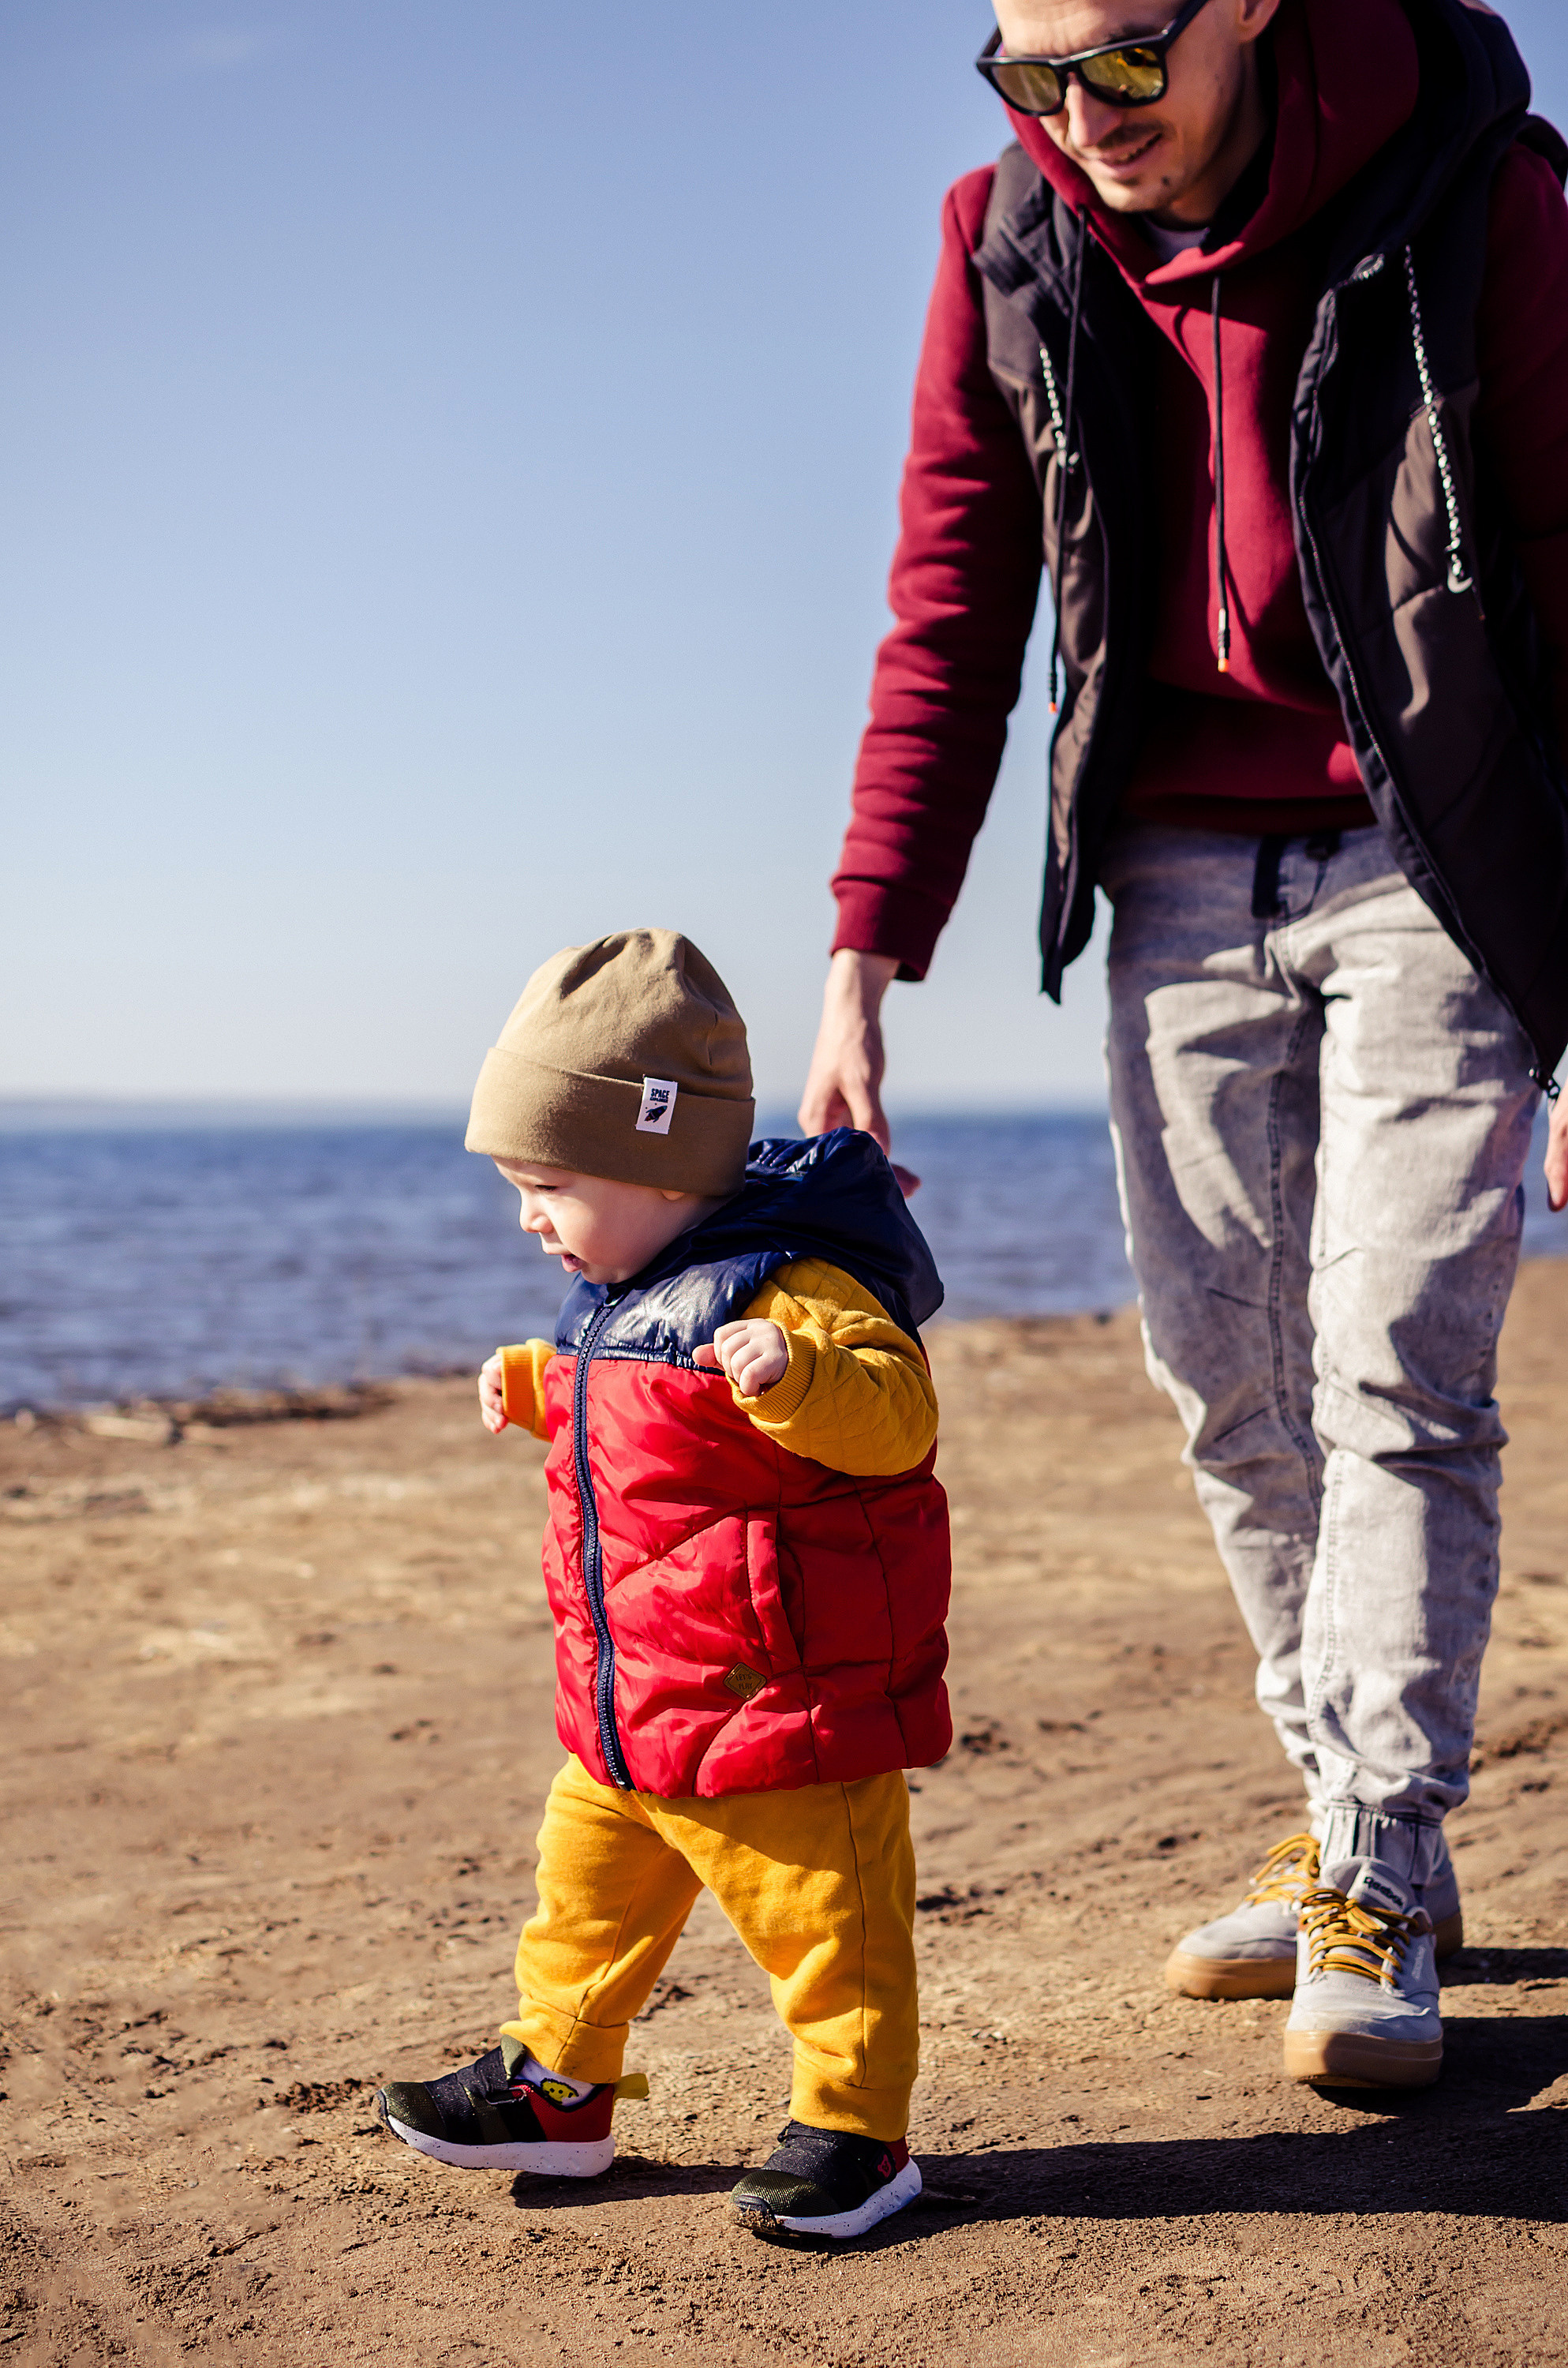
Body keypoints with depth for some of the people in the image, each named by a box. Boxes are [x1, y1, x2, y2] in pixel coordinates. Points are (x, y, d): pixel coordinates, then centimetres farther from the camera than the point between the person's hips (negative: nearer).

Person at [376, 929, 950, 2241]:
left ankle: (854, 2127, 16)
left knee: (825, 1923, 3)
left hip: (781, 1715, -9)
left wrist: (796, 1372, -47)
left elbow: (896, 1415, -32)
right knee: (585, 1895, 19)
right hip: (624, 1714, 10)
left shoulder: (786, 1290, -21)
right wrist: (535, 1384, 28)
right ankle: (558, 2083, 35)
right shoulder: (625, 1298, 11)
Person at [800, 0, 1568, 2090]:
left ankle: (1373, 1900, 1)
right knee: (1231, 1388, 3)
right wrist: (864, 968, -4)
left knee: (1397, 1376, -8)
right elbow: (949, 627, 2)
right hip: (1182, 876, 4)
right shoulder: (1014, 240, -2)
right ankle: (1358, 1836, 17)